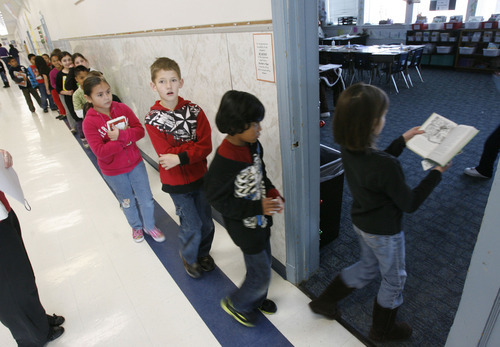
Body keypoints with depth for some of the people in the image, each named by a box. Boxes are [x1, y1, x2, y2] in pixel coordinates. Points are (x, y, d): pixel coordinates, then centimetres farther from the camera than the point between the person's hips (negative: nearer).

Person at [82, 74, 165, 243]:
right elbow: (100, 152, -24)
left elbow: (140, 130, -15)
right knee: (127, 202, 20)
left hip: (135, 163, 2)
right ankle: (136, 227, 47)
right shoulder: (89, 122, -17)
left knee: (147, 200, 11)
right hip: (114, 172, -2)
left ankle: (150, 226, 38)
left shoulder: (122, 108, -9)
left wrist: (121, 135, -32)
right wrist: (126, 138, -27)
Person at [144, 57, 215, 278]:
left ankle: (203, 253, 44)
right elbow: (167, 153, -19)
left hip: (199, 176, 3)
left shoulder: (194, 110, -6)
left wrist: (181, 157, -24)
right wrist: (193, 146, -20)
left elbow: (206, 146, -13)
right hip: (176, 182, -2)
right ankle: (188, 257, 38)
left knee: (206, 222, 15)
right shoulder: (153, 119, -10)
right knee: (191, 225, 6)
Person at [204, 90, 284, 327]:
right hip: (245, 228, -7)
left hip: (261, 220, 8)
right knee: (261, 275, 6)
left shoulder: (254, 146, -8)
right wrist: (258, 207, -27)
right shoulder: (223, 164, -31)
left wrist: (272, 192, -8)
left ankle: (256, 299, 53)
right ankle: (236, 304, 36)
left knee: (264, 263, 25)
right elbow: (220, 202, -23)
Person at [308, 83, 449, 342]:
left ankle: (324, 302, 42)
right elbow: (409, 203, -20)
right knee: (394, 279, 22)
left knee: (368, 266, 31)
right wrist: (436, 173, -9)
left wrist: (402, 140, 7)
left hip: (360, 222, 7)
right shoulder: (386, 166, -36)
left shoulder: (348, 148, -14)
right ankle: (382, 330, 47)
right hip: (384, 231, -7)